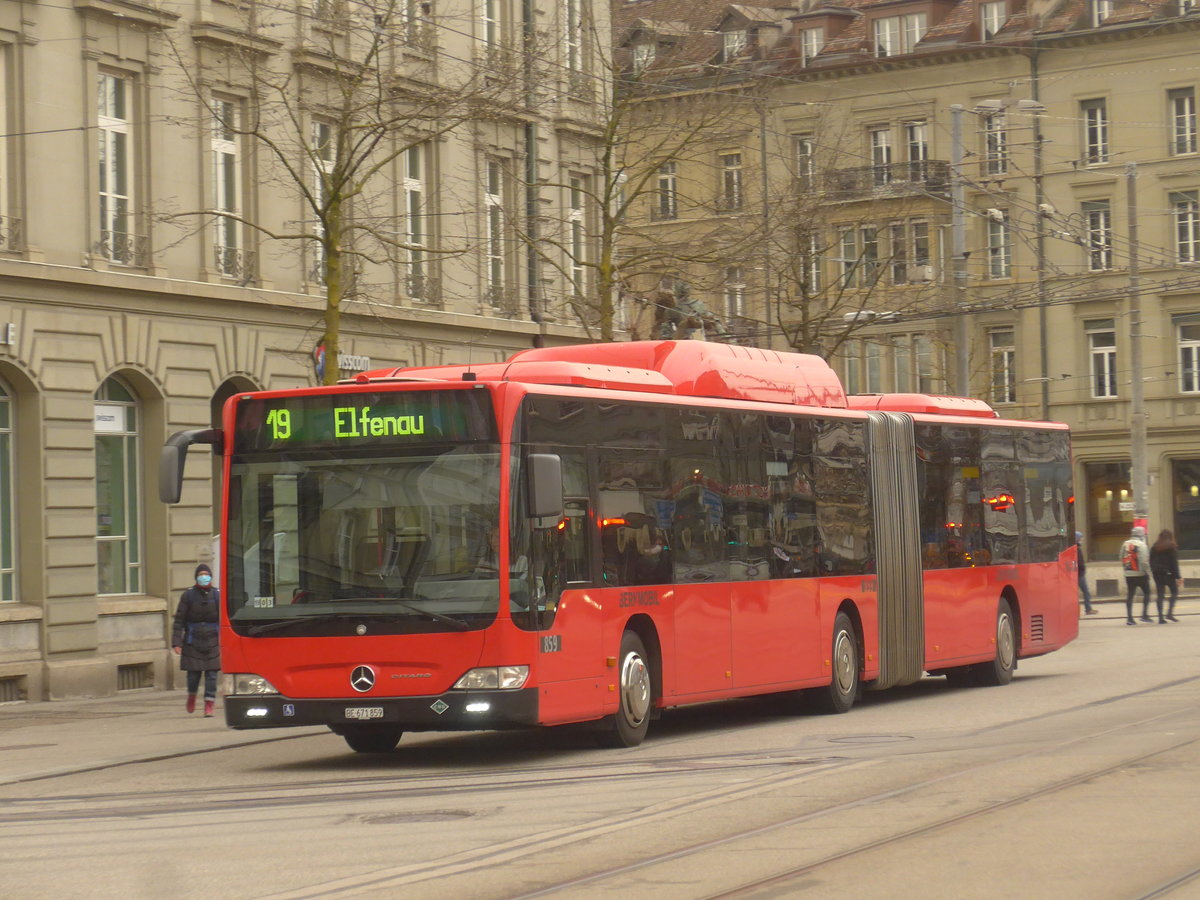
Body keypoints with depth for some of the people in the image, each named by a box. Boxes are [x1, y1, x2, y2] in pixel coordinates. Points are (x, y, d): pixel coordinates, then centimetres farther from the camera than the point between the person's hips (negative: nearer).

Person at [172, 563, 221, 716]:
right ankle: (191, 696, 31)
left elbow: (223, 620, 7)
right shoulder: (188, 595, 1)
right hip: (192, 643, -1)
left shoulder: (217, 595, 4)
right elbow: (179, 621, 0)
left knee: (211, 674, -3)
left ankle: (209, 706, 1)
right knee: (193, 673, 2)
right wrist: (176, 642, -8)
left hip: (212, 642, 1)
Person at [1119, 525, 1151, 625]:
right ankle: (1144, 615, 4)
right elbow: (1144, 561, -17)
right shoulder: (1141, 545, -12)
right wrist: (1147, 572, -8)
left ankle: (1129, 617, 4)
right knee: (1146, 593, 10)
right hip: (1140, 574, -5)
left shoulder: (1125, 545, 7)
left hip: (1128, 575, 5)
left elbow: (1122, 560, 10)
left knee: (1129, 595, 6)